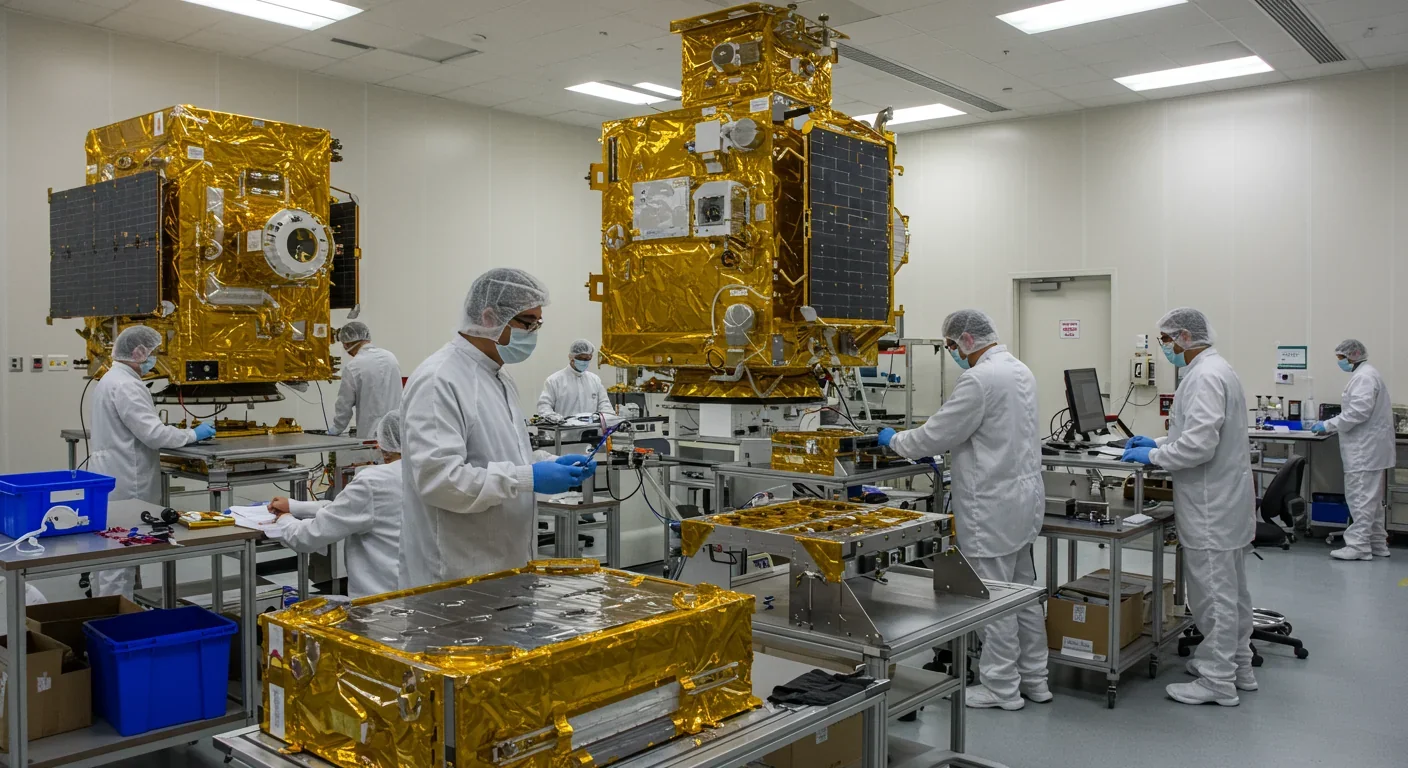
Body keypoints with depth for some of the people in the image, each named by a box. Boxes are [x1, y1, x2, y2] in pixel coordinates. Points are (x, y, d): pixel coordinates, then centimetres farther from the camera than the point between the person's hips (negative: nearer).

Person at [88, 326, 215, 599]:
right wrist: (193, 434, -9)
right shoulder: (125, 385, -18)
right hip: (123, 483, -11)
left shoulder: (111, 379, 16)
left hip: (116, 479, 11)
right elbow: (152, 433, -22)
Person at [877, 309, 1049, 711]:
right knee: (1023, 591, 16)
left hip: (993, 505, -10)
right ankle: (1033, 678, 26)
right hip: (1022, 494, 10)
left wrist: (894, 440, 2)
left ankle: (1001, 688, 11)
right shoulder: (1020, 370, 11)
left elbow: (939, 433, -16)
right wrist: (934, 451, 20)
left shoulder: (979, 379, -20)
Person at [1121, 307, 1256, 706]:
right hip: (1226, 500, 11)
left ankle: (1218, 682, 8)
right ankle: (1236, 667, 31)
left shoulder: (1205, 377, -21)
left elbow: (1199, 445, -27)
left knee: (1213, 594, -1)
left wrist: (1151, 456, -14)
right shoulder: (1217, 369, 13)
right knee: (1230, 589, 19)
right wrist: (1160, 442, 14)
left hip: (1212, 506, -11)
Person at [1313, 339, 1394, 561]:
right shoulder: (1365, 374, 18)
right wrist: (1332, 425, 15)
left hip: (1366, 450, -11)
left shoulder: (1364, 376, -15)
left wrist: (1329, 425, -16)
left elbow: (1358, 411, -24)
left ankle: (1358, 545, -6)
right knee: (1370, 498, 15)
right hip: (1369, 447, 11)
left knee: (1361, 498, -8)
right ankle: (1377, 543, 21)